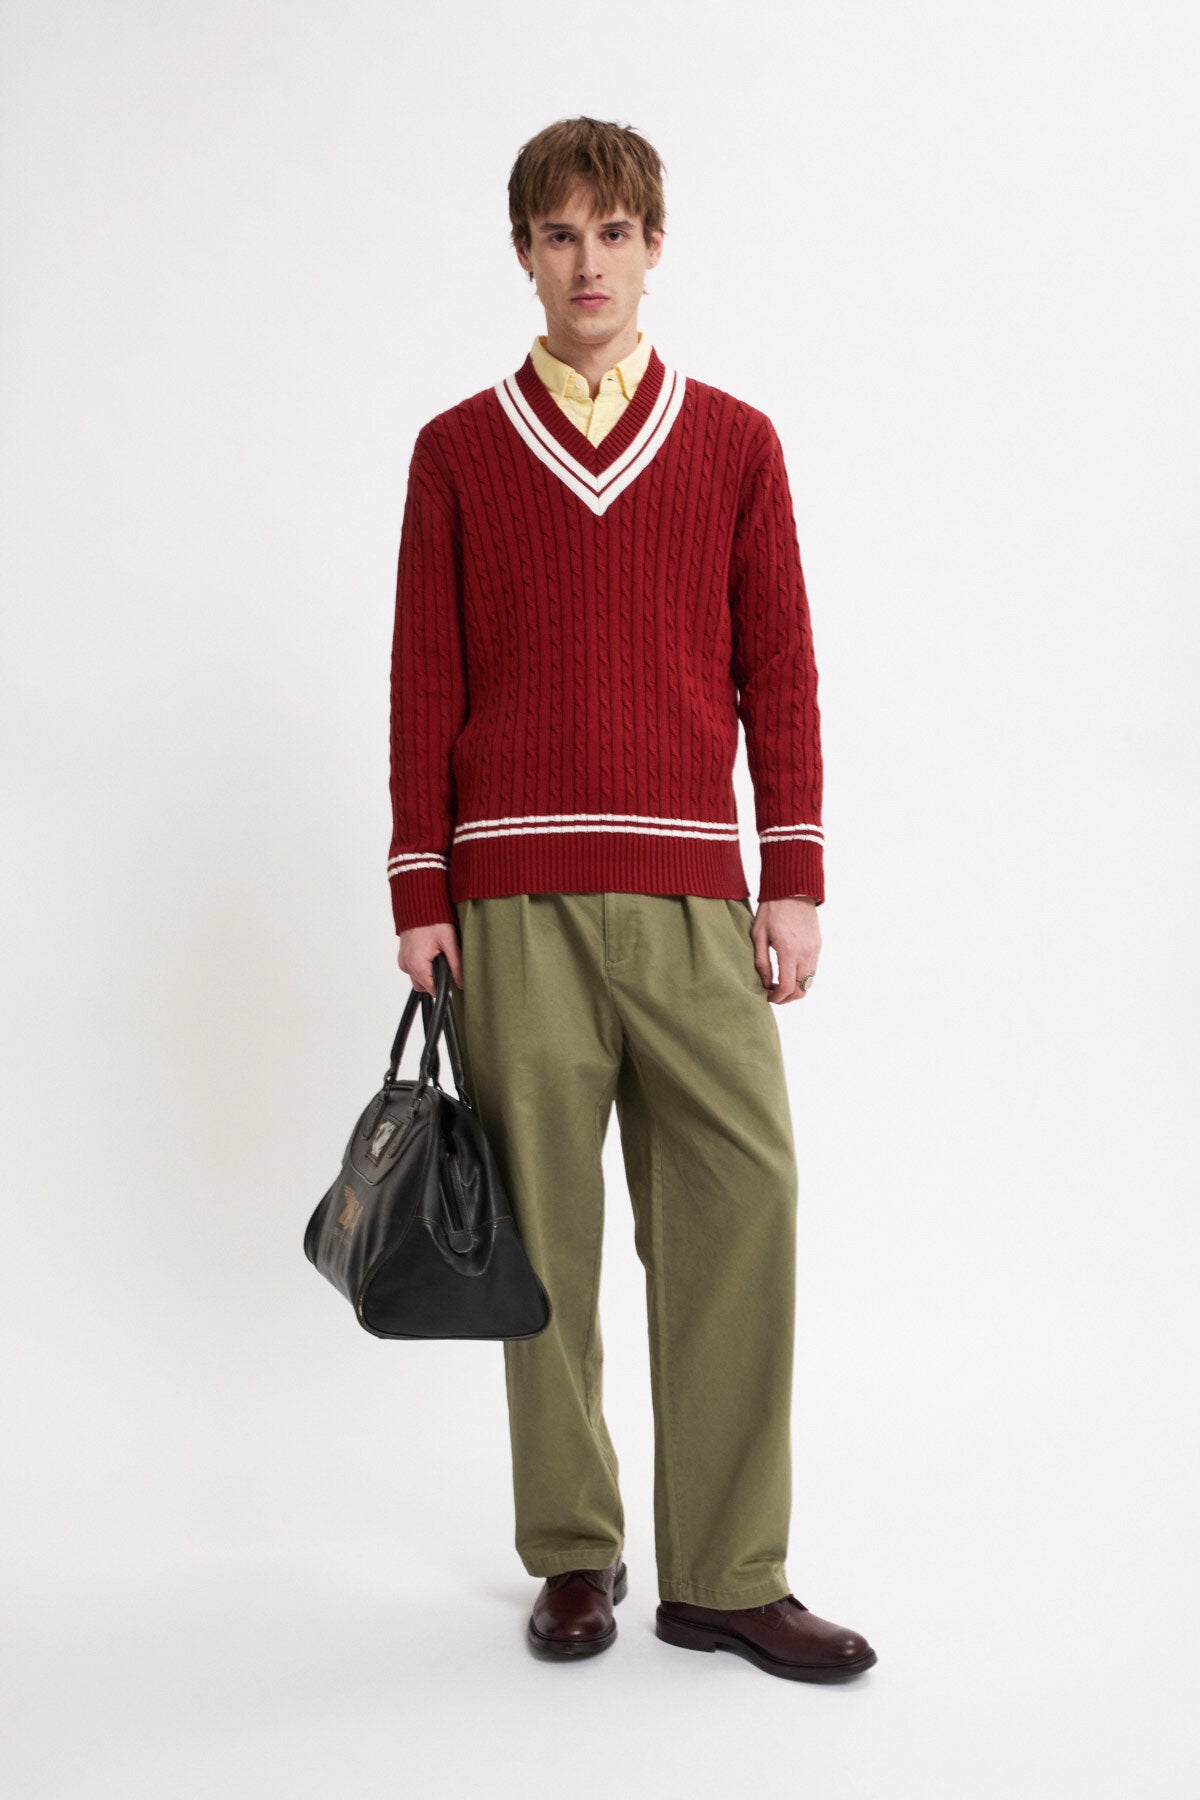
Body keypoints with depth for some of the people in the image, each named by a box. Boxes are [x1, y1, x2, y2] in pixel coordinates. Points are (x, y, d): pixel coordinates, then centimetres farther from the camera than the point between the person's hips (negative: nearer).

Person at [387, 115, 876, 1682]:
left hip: (694, 892, 0)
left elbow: (780, 668, 9)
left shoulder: (735, 444, 11)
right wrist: (419, 894, 2)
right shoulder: (459, 450, 10)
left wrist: (795, 879, 2)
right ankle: (575, 1552, 17)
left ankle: (727, 1576, 5)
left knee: (740, 1204, -6)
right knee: (544, 1227, 3)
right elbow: (423, 683, 8)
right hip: (515, 897, 0)